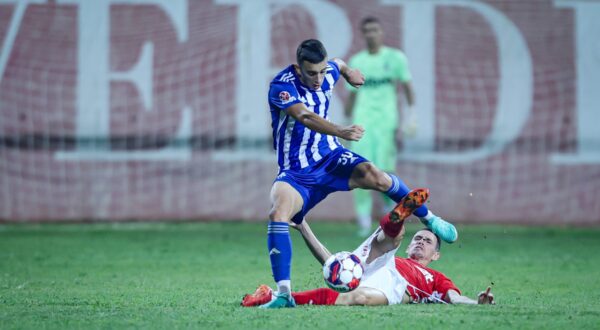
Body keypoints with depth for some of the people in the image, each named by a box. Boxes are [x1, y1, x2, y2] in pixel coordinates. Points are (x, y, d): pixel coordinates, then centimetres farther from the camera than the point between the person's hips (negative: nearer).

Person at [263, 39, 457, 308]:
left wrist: (347, 72, 46)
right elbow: (305, 117, -41)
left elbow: (339, 65, 25)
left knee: (373, 176, -26)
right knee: (278, 214, -31)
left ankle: (429, 218, -2)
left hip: (330, 157, 3)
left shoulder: (328, 73, -3)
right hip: (296, 172, -3)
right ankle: (284, 294, -29)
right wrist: (341, 132, -56)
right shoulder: (281, 86, -22)